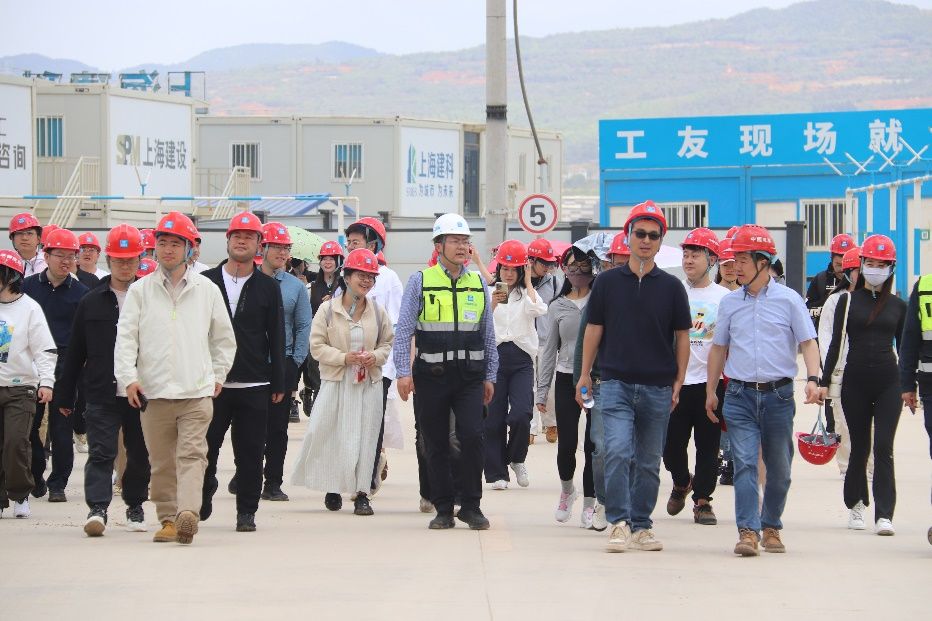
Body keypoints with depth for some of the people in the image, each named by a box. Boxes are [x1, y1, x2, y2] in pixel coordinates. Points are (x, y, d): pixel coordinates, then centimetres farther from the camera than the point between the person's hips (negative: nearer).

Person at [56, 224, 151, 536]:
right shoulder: (91, 302, 5)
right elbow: (75, 353, 8)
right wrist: (65, 396, 7)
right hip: (102, 394, -1)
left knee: (139, 455, 10)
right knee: (101, 452, -10)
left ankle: (135, 507, 26)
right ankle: (97, 509, -16)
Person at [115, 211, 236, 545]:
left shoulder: (207, 290, 7)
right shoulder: (140, 290, 6)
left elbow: (224, 338, 19)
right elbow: (126, 336, 1)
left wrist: (217, 375, 15)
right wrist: (128, 377, -10)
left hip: (196, 392, -1)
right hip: (153, 392, 1)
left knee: (192, 455, -15)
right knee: (161, 462, 7)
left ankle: (188, 512, -28)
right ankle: (168, 519, 15)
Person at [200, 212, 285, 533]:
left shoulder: (268, 287, 7)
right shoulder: (206, 282, 6)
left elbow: (276, 338, 7)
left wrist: (278, 383, 3)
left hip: (254, 386, 0)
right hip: (210, 383, 0)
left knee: (250, 453, 2)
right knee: (205, 449, 4)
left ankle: (247, 511, 9)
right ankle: (200, 506, 18)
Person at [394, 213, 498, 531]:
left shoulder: (478, 283, 11)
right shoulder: (420, 281, 1)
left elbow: (488, 333, 15)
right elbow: (404, 329, -2)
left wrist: (490, 376, 13)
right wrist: (404, 372, -11)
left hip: (469, 375, 2)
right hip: (431, 374, -1)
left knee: (472, 436, -12)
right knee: (436, 444, 3)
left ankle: (471, 505, 0)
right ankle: (443, 509, 13)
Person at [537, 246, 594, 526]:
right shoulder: (557, 307, 9)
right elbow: (549, 350, 11)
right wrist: (542, 390, 8)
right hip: (567, 379, 1)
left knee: (594, 444, 0)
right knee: (567, 443, -1)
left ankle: (590, 503, 10)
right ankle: (567, 490, 25)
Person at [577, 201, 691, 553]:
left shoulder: (671, 287, 5)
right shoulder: (608, 282, 5)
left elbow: (682, 336, 8)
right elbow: (593, 330, 9)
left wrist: (679, 381, 2)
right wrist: (584, 375, 6)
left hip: (658, 388, 1)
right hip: (616, 383, -1)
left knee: (649, 462, 7)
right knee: (618, 452, -15)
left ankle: (641, 525, 16)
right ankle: (619, 523, -11)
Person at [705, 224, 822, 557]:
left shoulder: (788, 299, 0)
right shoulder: (730, 302, 9)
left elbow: (808, 342, 0)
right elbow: (719, 348, 17)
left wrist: (813, 378, -16)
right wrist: (711, 391, 17)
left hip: (778, 394, -1)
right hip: (740, 395, 1)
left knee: (779, 468, 8)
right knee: (745, 464, -11)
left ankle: (771, 527, 24)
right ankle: (748, 531, -17)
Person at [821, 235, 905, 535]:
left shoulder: (898, 306, 7)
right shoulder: (848, 301, 5)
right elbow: (835, 343, 5)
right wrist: (824, 381, 1)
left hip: (888, 381, 0)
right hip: (855, 381, 0)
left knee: (884, 447, -9)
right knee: (859, 446, 8)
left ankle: (884, 514, -11)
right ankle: (856, 503, 28)